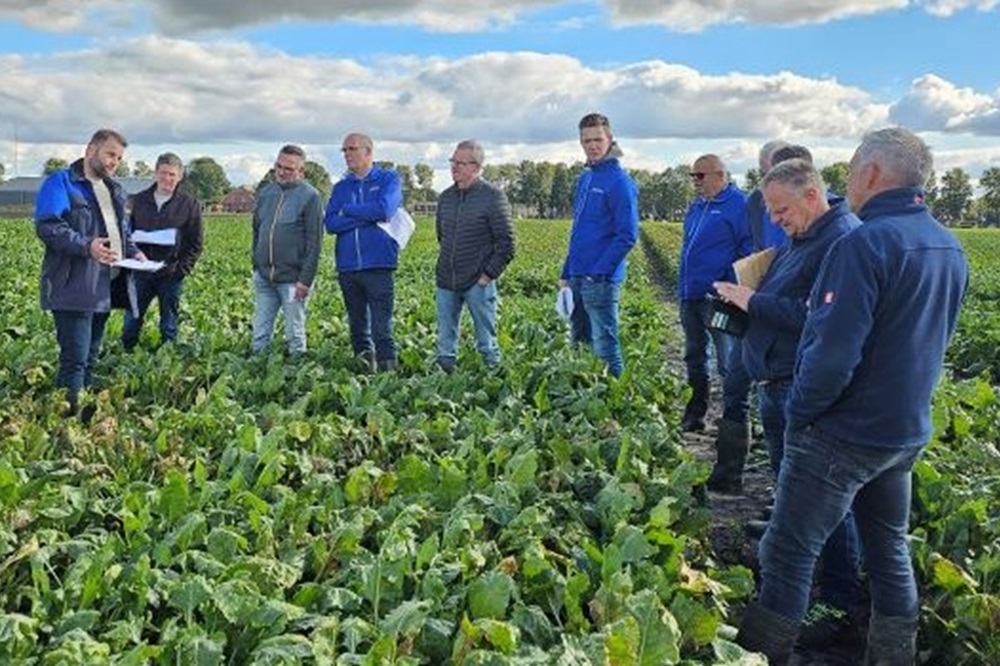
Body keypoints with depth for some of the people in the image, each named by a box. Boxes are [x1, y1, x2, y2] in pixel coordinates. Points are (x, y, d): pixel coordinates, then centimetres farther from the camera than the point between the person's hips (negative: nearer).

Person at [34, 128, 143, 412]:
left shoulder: (114, 190, 22)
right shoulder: (60, 182, -5)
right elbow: (46, 225, -16)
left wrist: (133, 251, 8)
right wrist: (86, 246, -28)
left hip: (106, 288, 8)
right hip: (75, 289, -8)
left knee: (90, 357, 14)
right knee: (75, 358, -11)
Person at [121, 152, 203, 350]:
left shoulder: (190, 204, 0)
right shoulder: (139, 200, 8)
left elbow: (195, 244, 0)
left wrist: (181, 270, -10)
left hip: (171, 276, -2)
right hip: (141, 273, 3)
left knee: (169, 326, 7)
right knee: (131, 322, 7)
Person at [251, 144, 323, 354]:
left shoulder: (310, 196, -7)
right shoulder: (265, 192, 11)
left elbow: (314, 242, -10)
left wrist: (306, 279, -14)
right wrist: (256, 264, 14)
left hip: (292, 279, -5)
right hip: (263, 277, 5)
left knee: (294, 334, 4)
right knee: (260, 333, 10)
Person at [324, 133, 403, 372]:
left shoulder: (389, 179, 5)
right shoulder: (341, 187, 15)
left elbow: (384, 209, -14)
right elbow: (330, 223, 1)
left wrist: (347, 210, -3)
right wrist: (367, 217, -10)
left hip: (379, 265, -4)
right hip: (347, 267, 5)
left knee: (382, 330, -9)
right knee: (357, 328, 11)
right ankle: (364, 370, 21)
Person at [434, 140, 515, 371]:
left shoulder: (493, 196, -7)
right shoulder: (446, 197, 10)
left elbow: (506, 242, -8)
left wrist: (489, 274, -11)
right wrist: (449, 264, 14)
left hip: (478, 283, -5)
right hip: (446, 282, 5)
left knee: (486, 340, 4)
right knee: (445, 342, 11)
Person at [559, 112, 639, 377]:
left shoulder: (619, 181, -11)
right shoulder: (584, 178, 14)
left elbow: (627, 236, -17)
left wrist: (598, 273, -18)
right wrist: (566, 273, 16)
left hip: (601, 280, -9)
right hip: (577, 277, 9)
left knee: (605, 346, -2)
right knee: (578, 343, 16)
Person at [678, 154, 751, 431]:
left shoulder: (739, 205, -10)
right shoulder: (696, 206, 16)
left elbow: (749, 250, -13)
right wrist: (683, 288, 18)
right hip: (690, 295, 9)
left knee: (728, 363, -5)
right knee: (694, 358, 16)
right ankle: (694, 414, 27)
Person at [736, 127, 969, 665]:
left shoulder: (864, 244, -22)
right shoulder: (949, 248, 6)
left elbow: (833, 352, -26)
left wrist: (798, 413, -13)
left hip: (843, 434, -8)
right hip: (907, 430, 8)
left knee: (789, 552, 2)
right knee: (889, 549, 20)